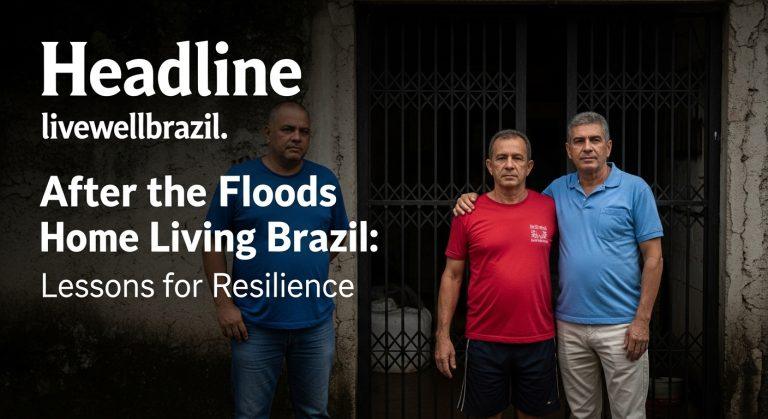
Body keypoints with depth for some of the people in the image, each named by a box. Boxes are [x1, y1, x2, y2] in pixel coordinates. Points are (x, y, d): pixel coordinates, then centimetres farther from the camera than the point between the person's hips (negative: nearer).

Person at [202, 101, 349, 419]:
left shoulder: (325, 180, 4)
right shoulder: (238, 178, -4)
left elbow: (338, 235, 16)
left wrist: (311, 273, 5)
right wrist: (224, 304, -8)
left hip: (316, 322, 2)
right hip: (255, 324, -2)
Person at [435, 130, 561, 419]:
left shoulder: (548, 208, 0)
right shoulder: (468, 213, -2)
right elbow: (452, 276, 2)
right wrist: (443, 335, -2)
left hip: (538, 340, 1)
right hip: (485, 341, -1)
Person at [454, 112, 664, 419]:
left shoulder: (635, 189, -4)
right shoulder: (557, 190, 7)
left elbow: (653, 258, -5)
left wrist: (642, 320, -10)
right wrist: (474, 200, 2)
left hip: (620, 325, -3)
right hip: (570, 325, 4)